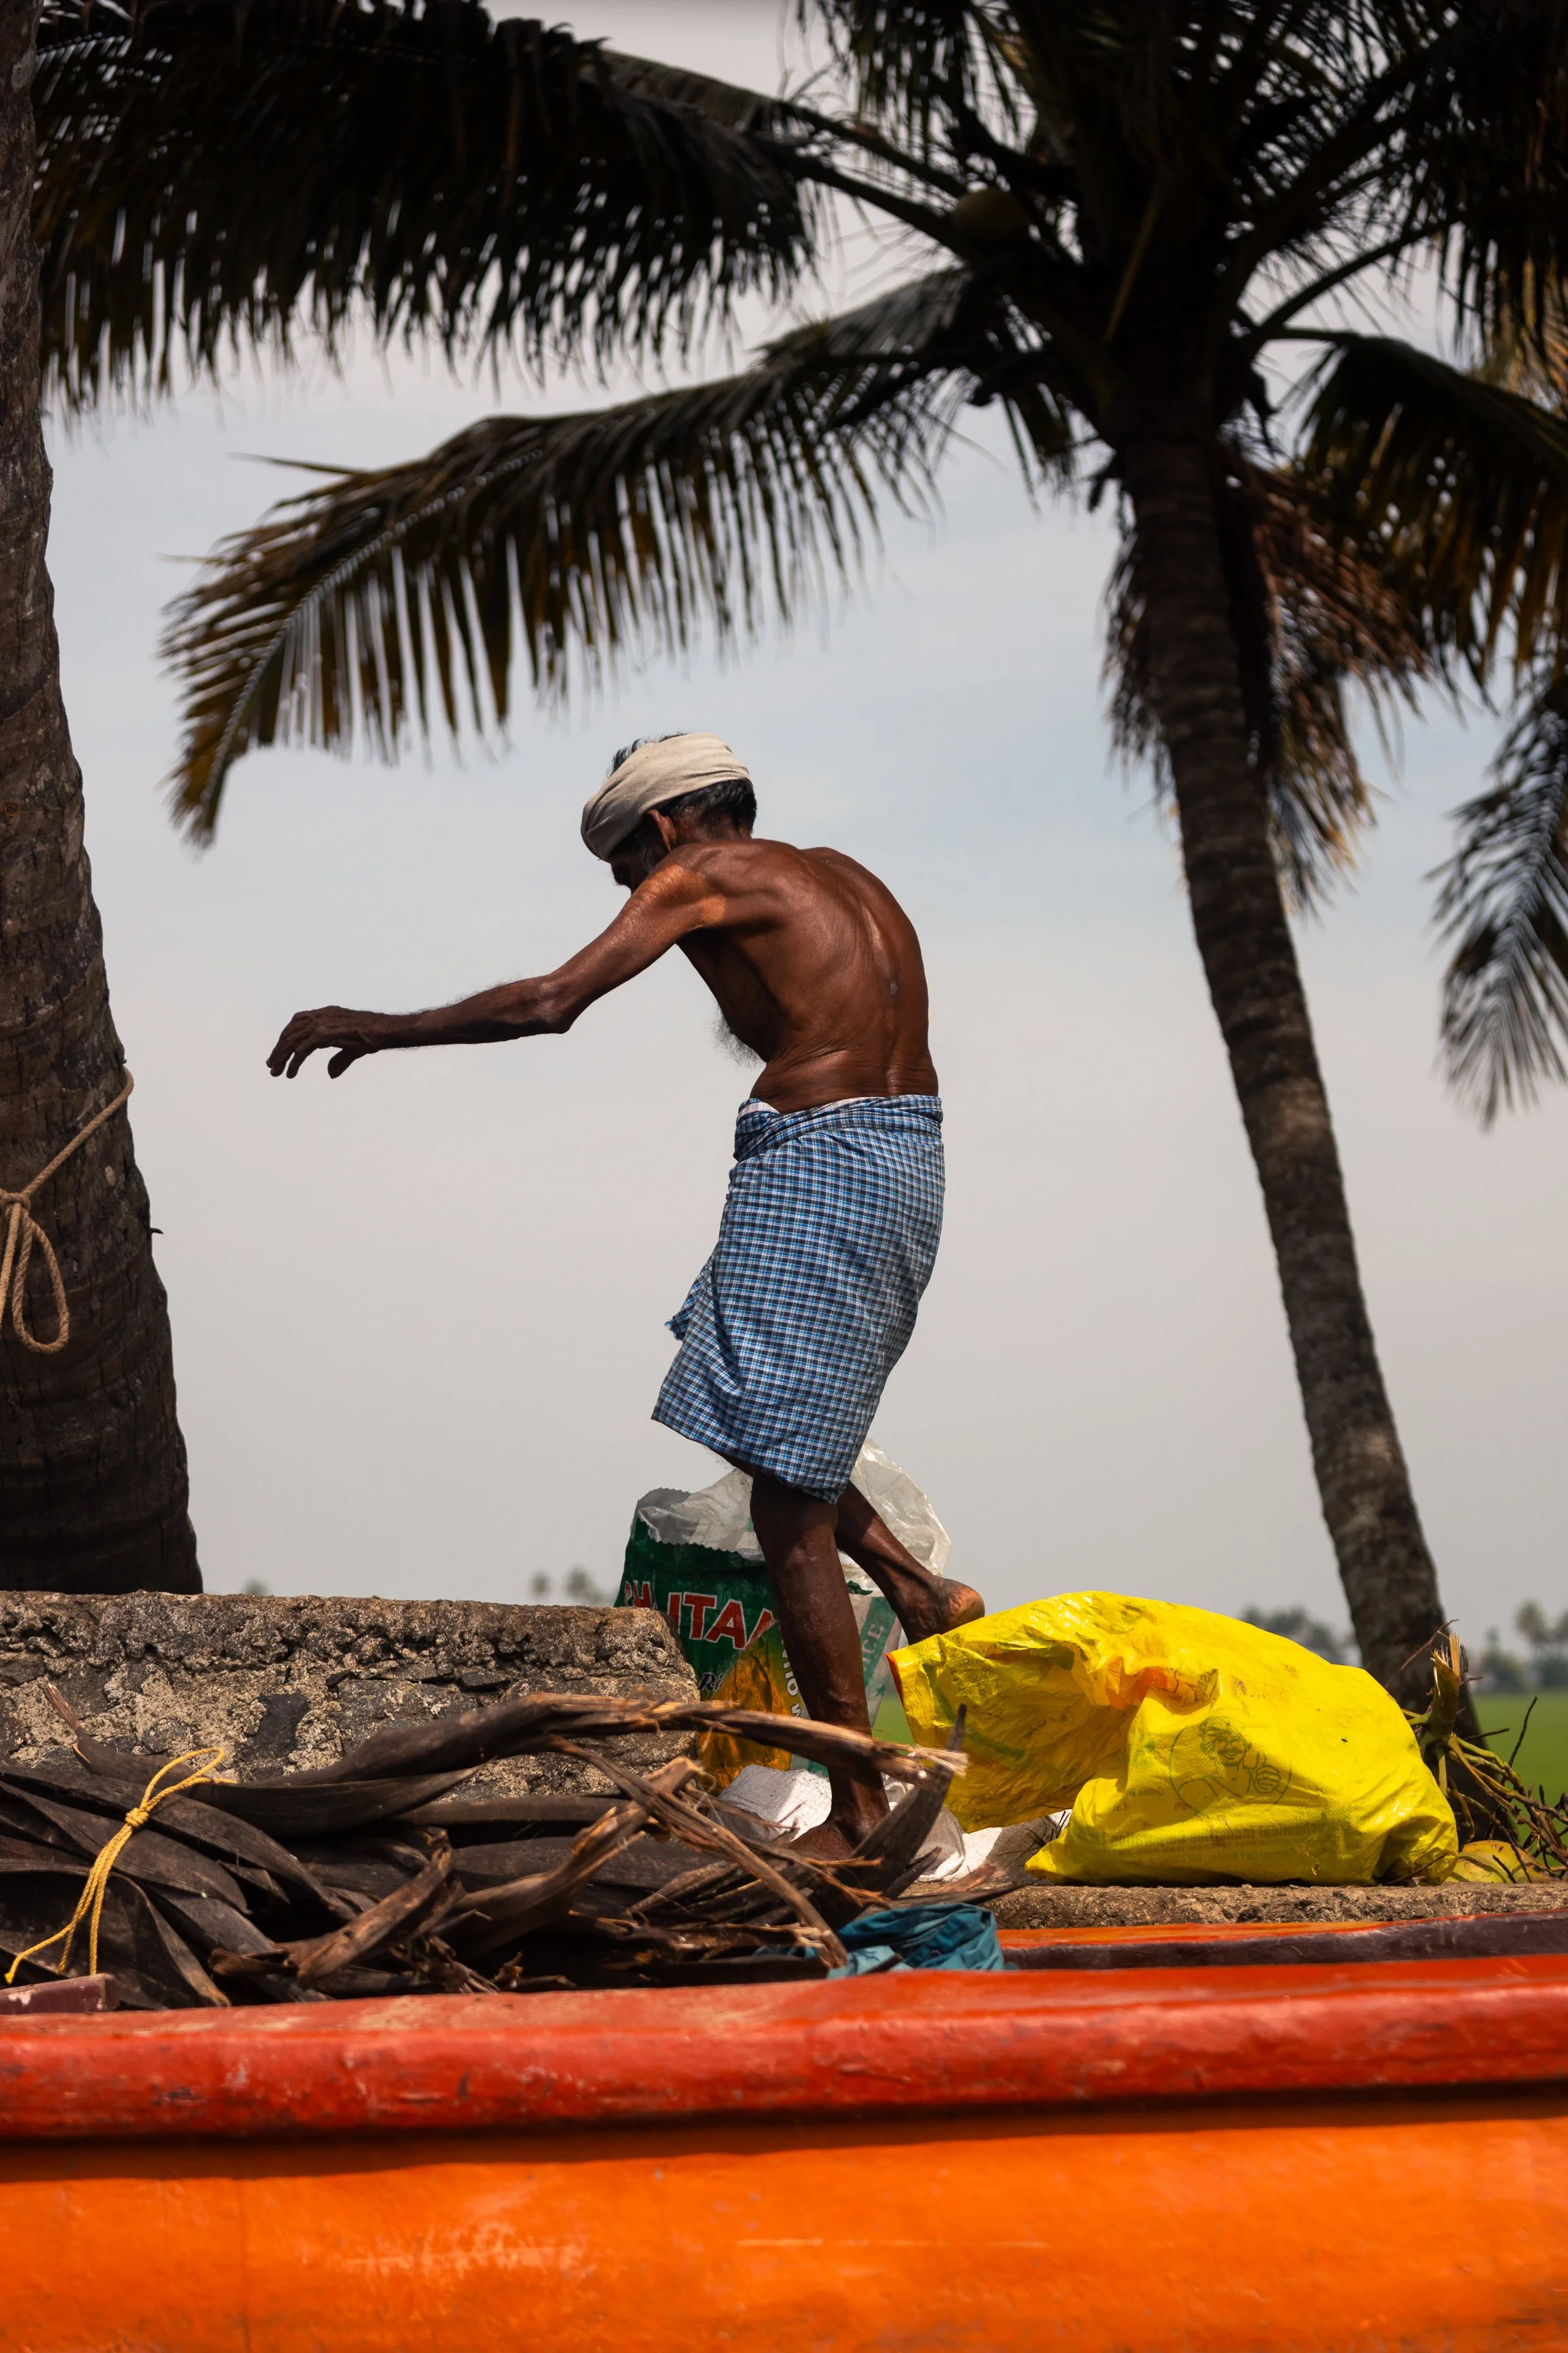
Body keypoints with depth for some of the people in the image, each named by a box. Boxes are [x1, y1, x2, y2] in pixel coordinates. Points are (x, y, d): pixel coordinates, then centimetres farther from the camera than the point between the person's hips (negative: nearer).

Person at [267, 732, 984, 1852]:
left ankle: (859, 1811, -5)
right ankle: (919, 1585, 13)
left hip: (819, 1164, -9)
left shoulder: (702, 873, -2)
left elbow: (551, 1003, -11)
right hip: (909, 1159, 9)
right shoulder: (843, 878, 21)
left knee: (786, 1507, -5)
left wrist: (378, 1029, -2)